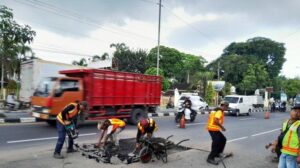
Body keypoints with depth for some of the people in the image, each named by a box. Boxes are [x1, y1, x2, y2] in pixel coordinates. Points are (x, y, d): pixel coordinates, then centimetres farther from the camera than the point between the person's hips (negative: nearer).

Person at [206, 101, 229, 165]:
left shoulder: (217, 110, 15)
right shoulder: (219, 111, -16)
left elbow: (211, 118, 21)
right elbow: (216, 120, -29)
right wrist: (222, 127, -17)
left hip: (214, 128, 10)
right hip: (213, 129, -10)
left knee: (223, 139, 19)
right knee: (216, 143, -8)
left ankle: (218, 153, 30)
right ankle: (210, 158, -2)